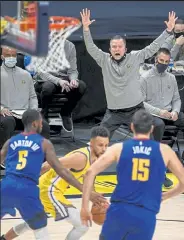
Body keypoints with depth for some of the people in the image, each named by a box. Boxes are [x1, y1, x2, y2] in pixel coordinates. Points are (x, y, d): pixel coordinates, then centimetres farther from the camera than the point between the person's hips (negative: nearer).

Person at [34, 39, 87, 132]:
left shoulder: (70, 46, 2)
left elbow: (73, 70, 5)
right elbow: (41, 72, -17)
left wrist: (73, 79, -21)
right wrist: (58, 81, -33)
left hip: (63, 80, 4)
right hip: (44, 80, -4)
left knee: (81, 86, -24)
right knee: (48, 87, -39)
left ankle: (65, 113, 1)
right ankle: (44, 116, -10)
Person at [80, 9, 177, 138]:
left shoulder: (135, 57, -2)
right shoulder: (104, 60, -1)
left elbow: (153, 47, -4)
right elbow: (91, 48, -10)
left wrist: (169, 30, -11)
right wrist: (86, 28, -24)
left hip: (135, 109, 0)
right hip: (113, 112, 1)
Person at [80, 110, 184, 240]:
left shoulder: (119, 148, 7)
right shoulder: (164, 150, 7)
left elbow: (91, 172, -2)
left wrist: (85, 207, 2)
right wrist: (163, 196, 28)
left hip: (120, 211, 0)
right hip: (146, 216, 0)